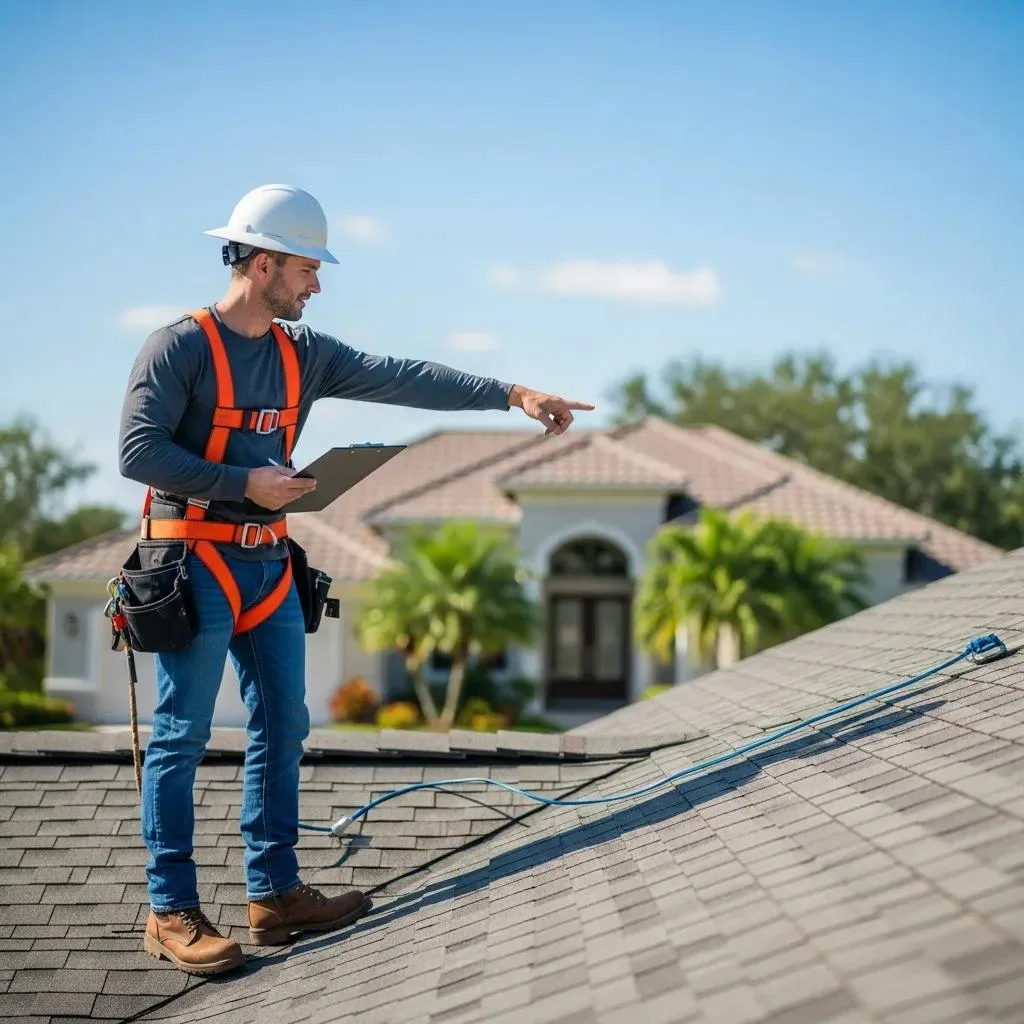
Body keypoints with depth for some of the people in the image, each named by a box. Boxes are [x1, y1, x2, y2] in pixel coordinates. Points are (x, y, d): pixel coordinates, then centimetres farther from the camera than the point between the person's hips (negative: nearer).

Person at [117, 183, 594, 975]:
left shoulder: (302, 353, 11)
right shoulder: (181, 346, -9)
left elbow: (400, 378, 5)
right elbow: (137, 450, -14)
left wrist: (512, 394, -2)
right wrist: (243, 483, -17)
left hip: (269, 567, 8)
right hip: (195, 565, -7)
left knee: (282, 728, 8)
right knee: (182, 737, -3)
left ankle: (275, 893, 16)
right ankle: (171, 911, 3)